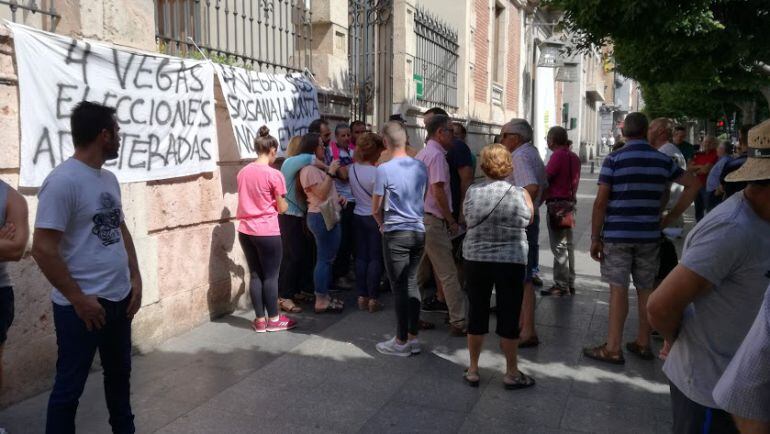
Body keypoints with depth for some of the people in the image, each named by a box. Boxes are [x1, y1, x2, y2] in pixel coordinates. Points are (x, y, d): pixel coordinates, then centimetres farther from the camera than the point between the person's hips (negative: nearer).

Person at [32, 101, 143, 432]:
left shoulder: (109, 178, 8)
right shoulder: (63, 181, -17)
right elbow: (43, 249, -20)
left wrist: (135, 278, 9)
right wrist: (79, 299, -16)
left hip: (119, 299, 8)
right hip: (82, 306, -8)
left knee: (119, 373, 21)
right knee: (70, 386, 7)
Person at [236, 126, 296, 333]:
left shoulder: (243, 172, 5)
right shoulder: (274, 174, -12)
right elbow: (281, 208, -6)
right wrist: (285, 203, 15)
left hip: (245, 230, 6)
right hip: (267, 232, -6)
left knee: (255, 274, 12)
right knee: (270, 276, 5)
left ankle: (260, 320, 18)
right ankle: (273, 320, 16)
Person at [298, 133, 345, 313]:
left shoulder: (317, 167, 19)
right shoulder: (309, 169, -14)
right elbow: (321, 194, -19)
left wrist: (337, 198, 11)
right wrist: (331, 173, -19)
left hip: (329, 216, 11)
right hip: (321, 217, -11)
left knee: (329, 258, 14)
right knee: (324, 259, -7)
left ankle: (325, 296, 22)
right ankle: (320, 301, -1)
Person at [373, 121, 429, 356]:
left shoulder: (384, 169, -11)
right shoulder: (421, 167, 6)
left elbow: (376, 208, -4)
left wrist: (383, 224, 14)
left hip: (396, 234, -5)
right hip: (419, 231, 5)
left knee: (400, 288, 1)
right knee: (412, 284, 13)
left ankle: (401, 341, 10)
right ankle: (413, 337, 20)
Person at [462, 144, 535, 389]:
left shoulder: (472, 192, -5)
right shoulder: (518, 194, -10)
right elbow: (528, 220, 6)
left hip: (476, 260, 2)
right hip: (511, 262, -2)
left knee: (477, 314, 12)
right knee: (509, 316, 7)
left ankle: (473, 370, 23)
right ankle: (512, 373, 19)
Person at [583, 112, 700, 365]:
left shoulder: (613, 160, -6)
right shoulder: (663, 160, 6)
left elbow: (601, 202, -10)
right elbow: (693, 185, 11)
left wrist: (595, 237, -3)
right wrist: (670, 218, 10)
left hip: (617, 235, -3)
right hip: (649, 235, 4)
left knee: (618, 289, -1)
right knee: (646, 289, 13)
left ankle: (613, 349, 4)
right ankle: (643, 344, 24)